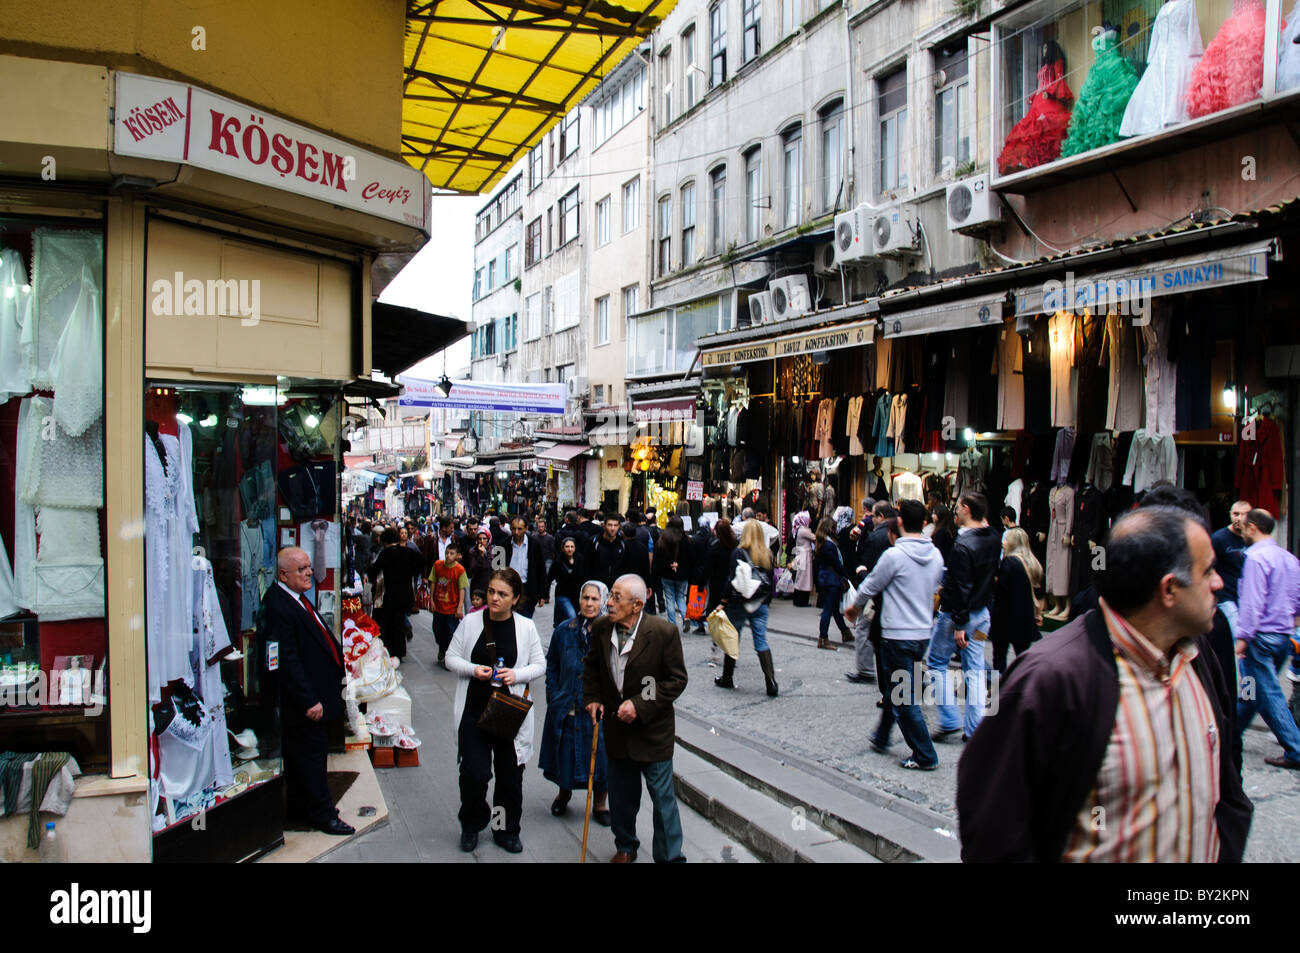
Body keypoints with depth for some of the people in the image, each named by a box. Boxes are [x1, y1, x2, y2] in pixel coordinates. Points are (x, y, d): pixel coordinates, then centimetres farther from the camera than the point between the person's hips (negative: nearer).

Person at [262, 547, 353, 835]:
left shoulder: (298, 599, 10)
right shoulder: (277, 606, -23)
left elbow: (321, 641, 22)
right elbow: (287, 660, -26)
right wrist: (309, 701, -25)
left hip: (314, 698, 10)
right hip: (305, 703, -10)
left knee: (301, 755, 20)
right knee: (312, 755, 2)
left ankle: (300, 807, 32)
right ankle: (321, 813, 14)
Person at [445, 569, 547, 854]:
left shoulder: (526, 627, -1)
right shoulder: (470, 622, -1)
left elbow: (540, 665, 5)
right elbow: (451, 657, 6)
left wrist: (516, 674, -14)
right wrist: (473, 669, -14)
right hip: (474, 710, 0)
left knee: (510, 774, 8)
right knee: (474, 772, -2)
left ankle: (506, 830, 28)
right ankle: (471, 825, 25)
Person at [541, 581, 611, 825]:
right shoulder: (565, 630, 1)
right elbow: (552, 665, 9)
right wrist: (553, 696, 2)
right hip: (566, 708, 2)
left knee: (600, 752, 5)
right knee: (565, 752, 14)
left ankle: (599, 803, 25)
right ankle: (563, 794, 40)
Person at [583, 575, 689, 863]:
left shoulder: (664, 632, -19)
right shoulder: (601, 628, -5)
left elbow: (677, 680, -12)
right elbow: (592, 666, 14)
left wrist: (640, 704, -19)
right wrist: (592, 697, 0)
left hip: (653, 731, -4)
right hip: (616, 728, 4)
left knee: (663, 798, 4)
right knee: (621, 797, 17)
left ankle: (669, 856, 21)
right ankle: (625, 847, 39)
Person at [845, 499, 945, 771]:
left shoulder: (894, 555, -17)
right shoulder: (936, 555, 2)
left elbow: (870, 587, -6)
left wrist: (855, 607, 14)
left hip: (898, 635, -7)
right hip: (923, 633, 7)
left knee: (905, 699, 1)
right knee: (894, 690, 22)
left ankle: (925, 756, 4)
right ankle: (881, 738, 36)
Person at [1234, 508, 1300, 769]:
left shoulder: (1256, 557, -14)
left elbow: (1253, 601, -20)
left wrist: (1243, 637, -19)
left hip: (1261, 635, -9)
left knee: (1268, 693, -3)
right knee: (1253, 688, 16)